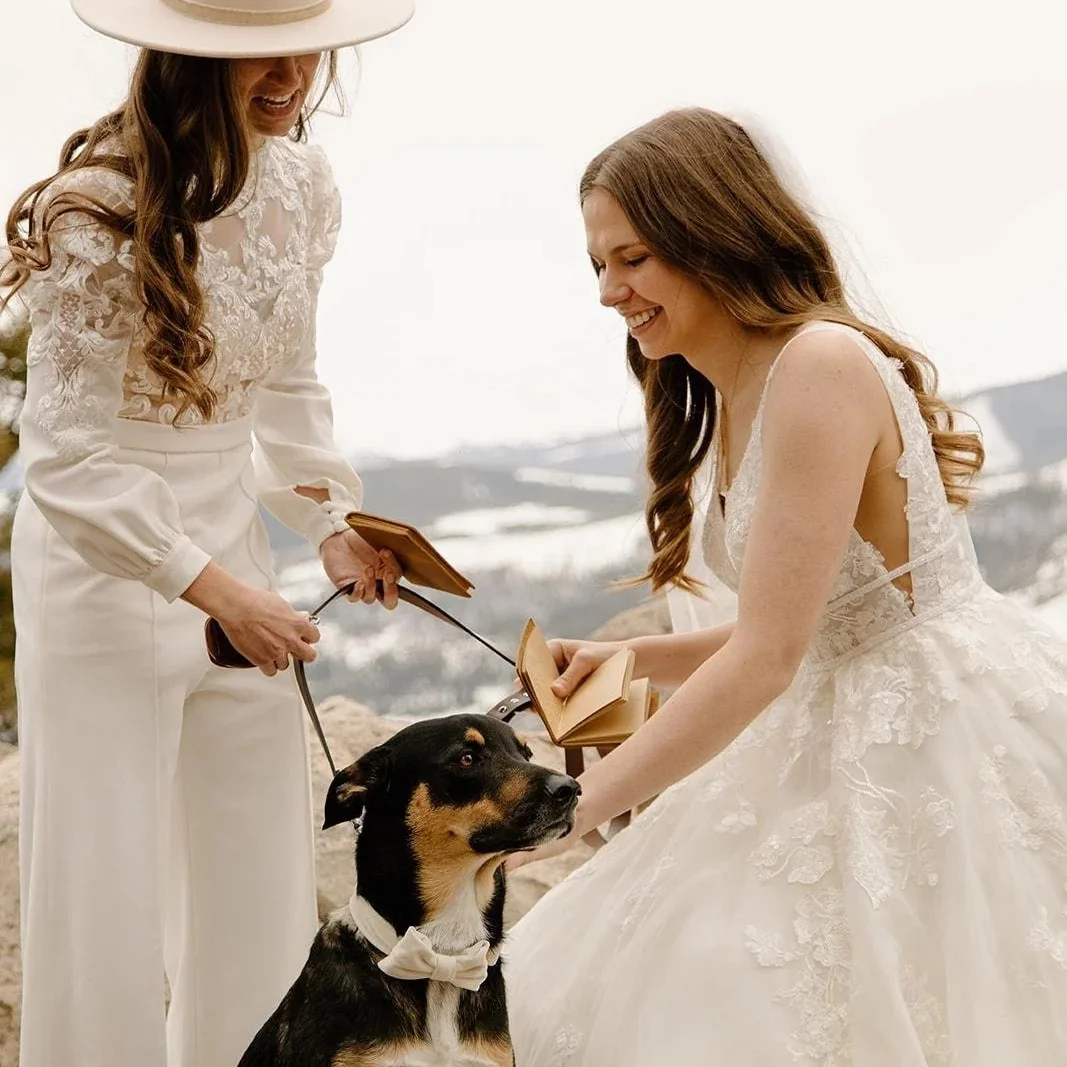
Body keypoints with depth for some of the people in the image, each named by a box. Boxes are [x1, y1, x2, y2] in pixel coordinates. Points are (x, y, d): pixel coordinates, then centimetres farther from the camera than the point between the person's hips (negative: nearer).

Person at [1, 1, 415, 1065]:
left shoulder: (302, 186, 0)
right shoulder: (101, 207, -20)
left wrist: (333, 521, 1)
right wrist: (217, 590, -22)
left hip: (231, 543, 6)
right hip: (101, 568, -6)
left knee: (261, 887, 12)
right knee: (105, 902, 1)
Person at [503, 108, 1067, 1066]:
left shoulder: (820, 364, -19)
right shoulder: (730, 399, 11)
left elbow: (768, 656, -22)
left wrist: (579, 804, -16)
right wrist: (630, 658, 3)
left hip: (955, 729, -9)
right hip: (850, 749, 9)